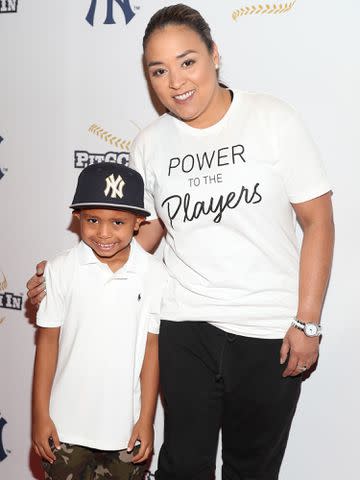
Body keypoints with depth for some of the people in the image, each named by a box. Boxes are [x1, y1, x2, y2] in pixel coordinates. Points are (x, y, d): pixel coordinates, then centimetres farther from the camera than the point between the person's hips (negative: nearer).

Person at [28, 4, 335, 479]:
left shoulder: (273, 119, -8)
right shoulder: (149, 145, 2)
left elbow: (318, 220, -5)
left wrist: (307, 322, -9)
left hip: (269, 333, -2)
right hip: (184, 328, 2)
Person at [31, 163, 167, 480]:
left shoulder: (154, 274, -9)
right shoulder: (62, 269, -8)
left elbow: (152, 347, -4)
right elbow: (48, 341, -2)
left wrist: (146, 419, 0)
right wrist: (40, 415, 0)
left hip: (126, 426, 0)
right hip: (66, 426, 0)